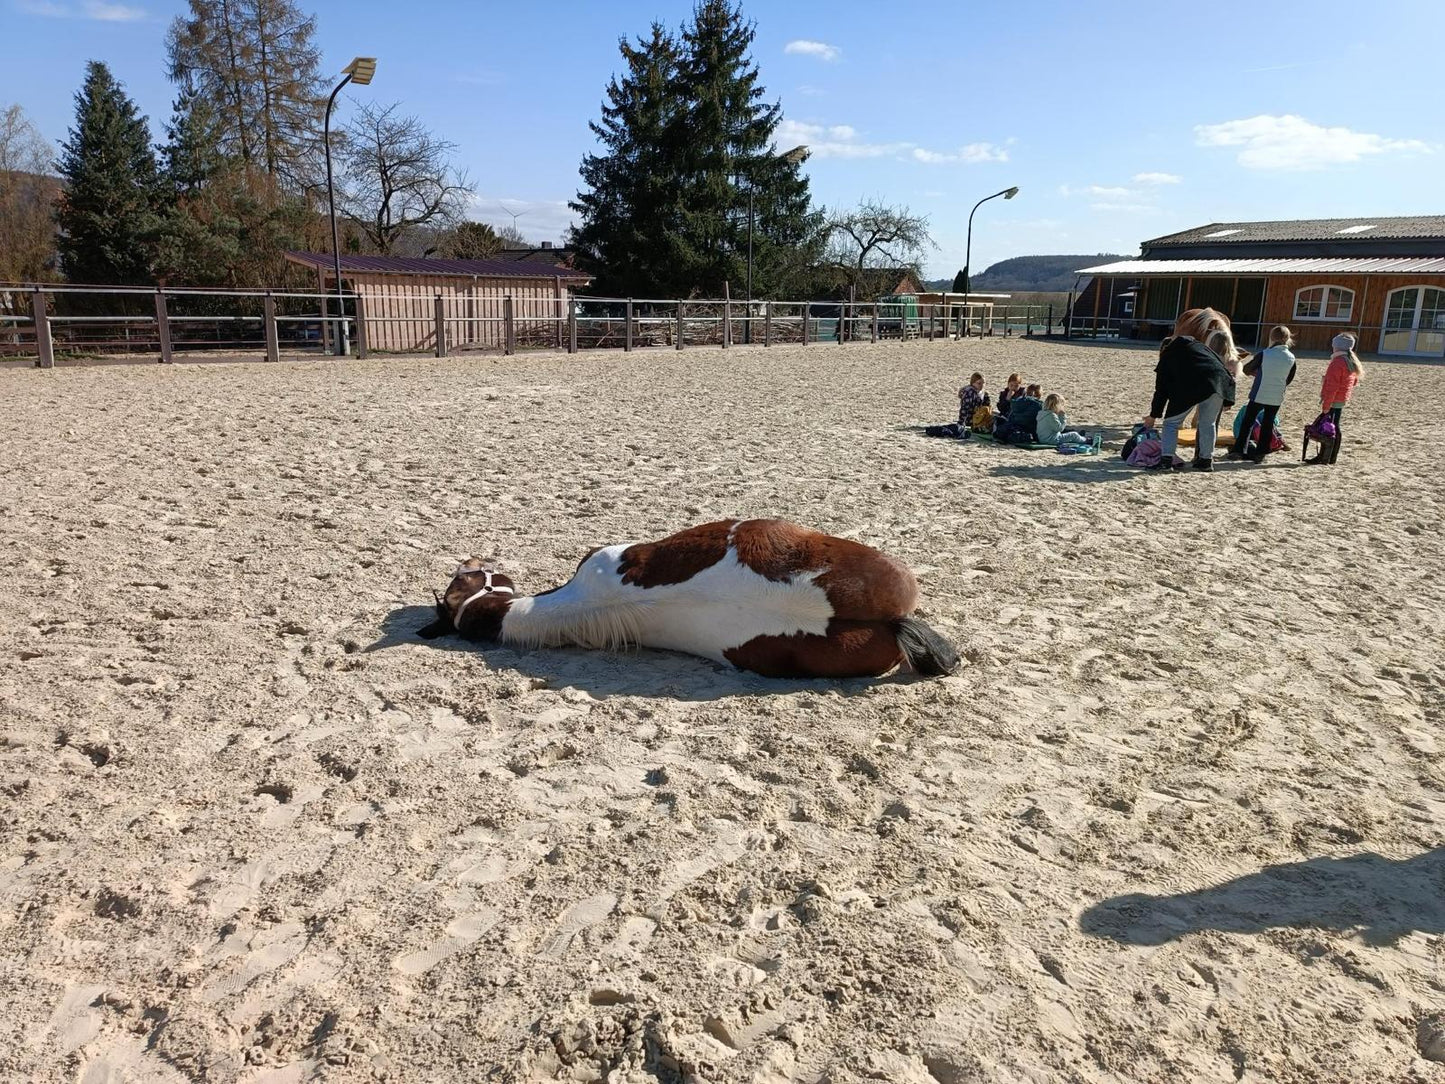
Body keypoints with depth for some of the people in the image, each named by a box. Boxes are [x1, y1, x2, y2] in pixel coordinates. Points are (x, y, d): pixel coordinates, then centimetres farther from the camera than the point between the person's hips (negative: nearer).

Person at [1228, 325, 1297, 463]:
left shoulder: (1264, 354, -10)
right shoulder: (1291, 358, -1)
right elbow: (1288, 380, 9)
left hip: (1259, 395, -2)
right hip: (1277, 398, 3)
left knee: (1247, 422, 6)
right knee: (1268, 425, 11)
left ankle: (1238, 450, 1)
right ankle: (1260, 453, 12)